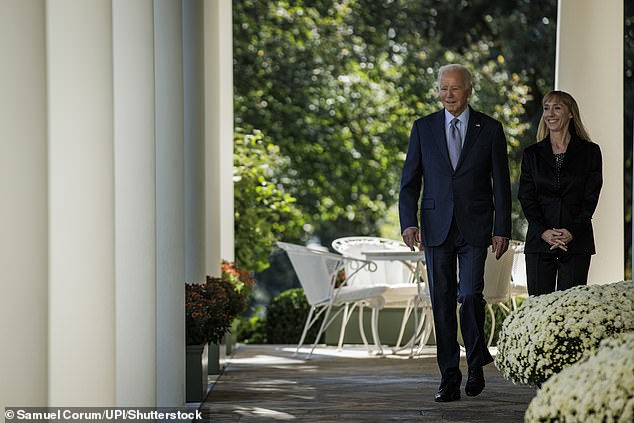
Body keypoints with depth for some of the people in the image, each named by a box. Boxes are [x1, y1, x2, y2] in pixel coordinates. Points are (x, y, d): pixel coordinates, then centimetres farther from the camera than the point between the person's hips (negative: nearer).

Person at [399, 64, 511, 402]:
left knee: (470, 294, -12)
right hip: (437, 228, 2)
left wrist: (502, 230, -2)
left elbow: (501, 183, 4)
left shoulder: (490, 129, 4)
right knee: (442, 302, 2)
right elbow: (410, 180, 6)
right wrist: (409, 222, -8)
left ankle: (477, 361, 13)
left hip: (475, 228, -2)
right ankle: (449, 379, 7)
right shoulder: (423, 128, 7)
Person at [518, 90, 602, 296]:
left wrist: (572, 232, -12)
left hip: (577, 241, -1)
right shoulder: (532, 154, 11)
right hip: (539, 241, 2)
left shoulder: (589, 152, 6)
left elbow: (590, 198, 1)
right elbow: (526, 198, 4)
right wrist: (543, 231, -11)